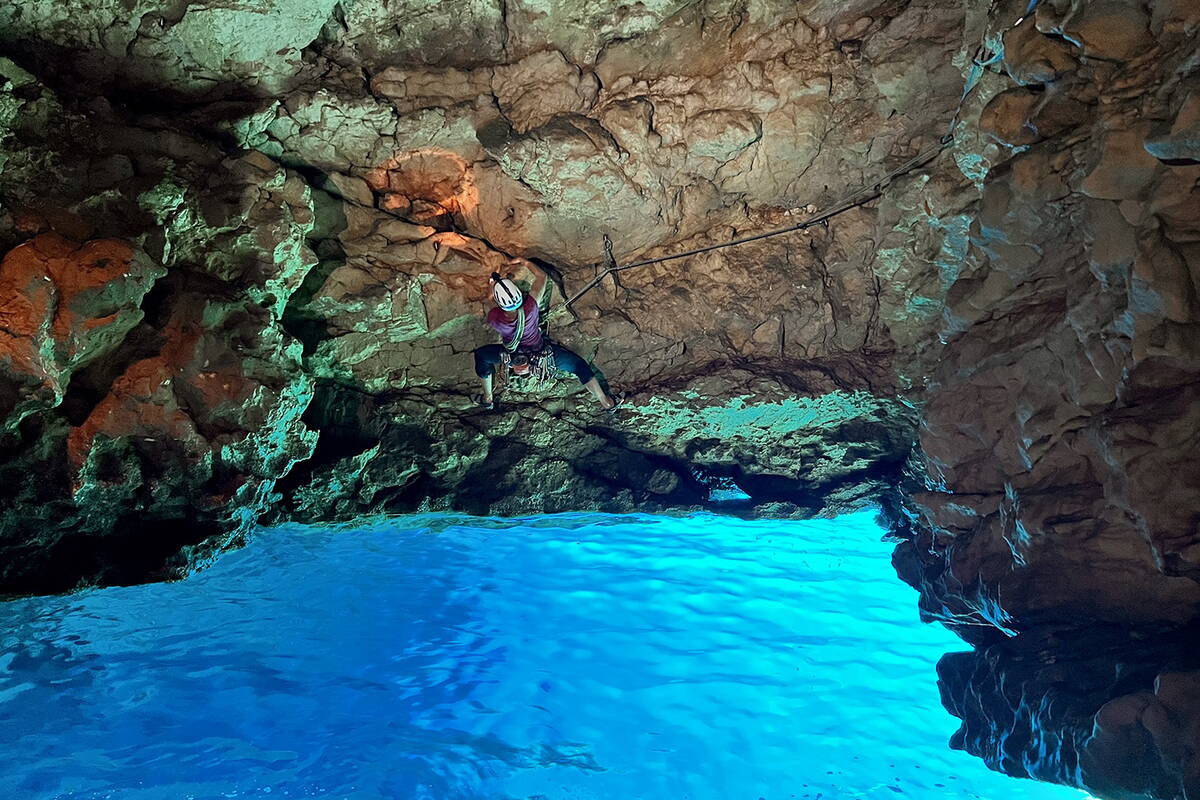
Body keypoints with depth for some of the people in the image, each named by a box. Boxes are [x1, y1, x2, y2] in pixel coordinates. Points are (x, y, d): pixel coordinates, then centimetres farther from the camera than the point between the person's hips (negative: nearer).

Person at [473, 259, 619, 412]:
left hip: (513, 356, 1)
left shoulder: (493, 318, -34)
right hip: (540, 352, -1)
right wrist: (525, 262, -3)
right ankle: (606, 403, 24)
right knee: (579, 365, 15)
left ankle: (488, 399, 41)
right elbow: (541, 275, -19)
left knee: (480, 354, 27)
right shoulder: (530, 306, -37)